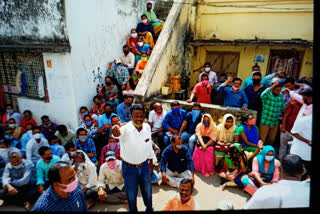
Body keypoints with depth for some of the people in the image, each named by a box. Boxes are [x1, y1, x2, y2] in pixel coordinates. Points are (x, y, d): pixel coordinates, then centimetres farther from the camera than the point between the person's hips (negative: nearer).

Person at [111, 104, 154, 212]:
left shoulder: (147, 127, -9)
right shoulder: (126, 128, -24)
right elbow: (119, 133, -50)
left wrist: (151, 163, 14)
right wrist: (115, 132, -74)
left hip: (144, 166, 4)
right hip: (129, 168, -3)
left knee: (148, 193, 24)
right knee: (131, 196, 16)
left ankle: (149, 209, 52)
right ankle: (133, 210, 44)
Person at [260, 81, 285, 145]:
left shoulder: (281, 96, 4)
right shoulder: (268, 94, -13)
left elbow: (282, 108, 11)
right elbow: (262, 95, -39)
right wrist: (273, 86, -33)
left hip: (275, 122, 5)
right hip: (265, 121, -5)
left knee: (272, 140, 18)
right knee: (262, 139, 3)